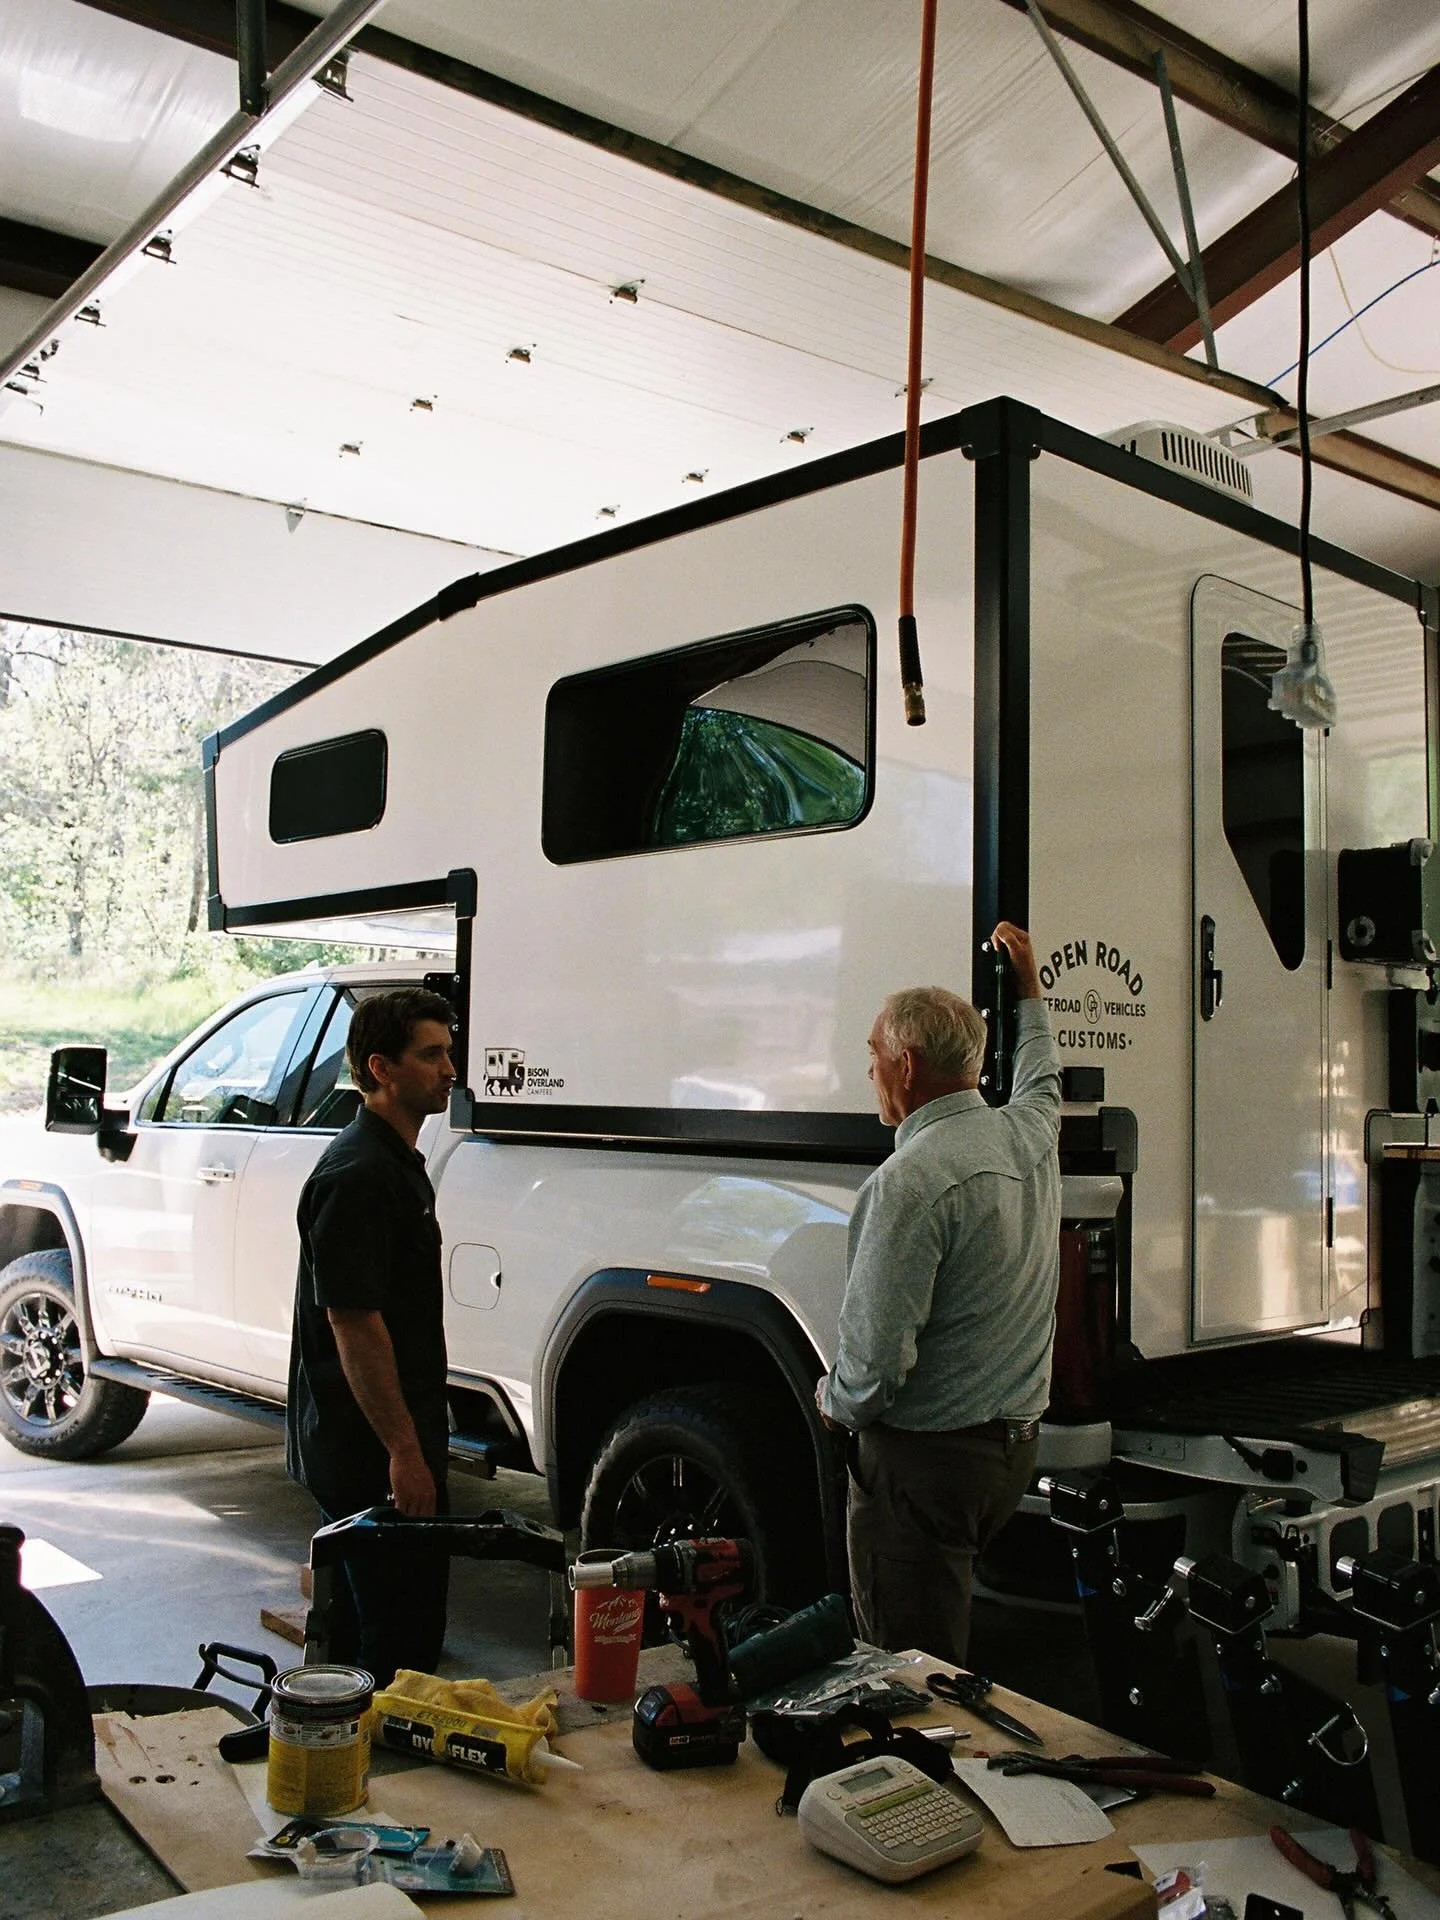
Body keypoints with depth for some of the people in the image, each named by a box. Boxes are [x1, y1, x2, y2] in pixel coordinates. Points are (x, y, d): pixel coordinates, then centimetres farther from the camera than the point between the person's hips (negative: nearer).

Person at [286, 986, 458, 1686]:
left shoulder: (397, 1164, 14)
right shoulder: (358, 1174, -20)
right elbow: (353, 1321, -24)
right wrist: (403, 1450, -22)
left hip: (380, 1444, 10)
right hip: (371, 1446, -10)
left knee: (360, 1614, 20)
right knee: (400, 1630, -3)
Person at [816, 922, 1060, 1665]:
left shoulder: (910, 1179, -23)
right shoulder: (1030, 1133, 3)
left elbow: (875, 1359, -25)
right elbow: (1041, 1078, 31)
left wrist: (832, 1401, -3)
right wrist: (1028, 987, 44)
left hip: (926, 1458, -9)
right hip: (1016, 1444, 9)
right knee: (948, 1653, 21)